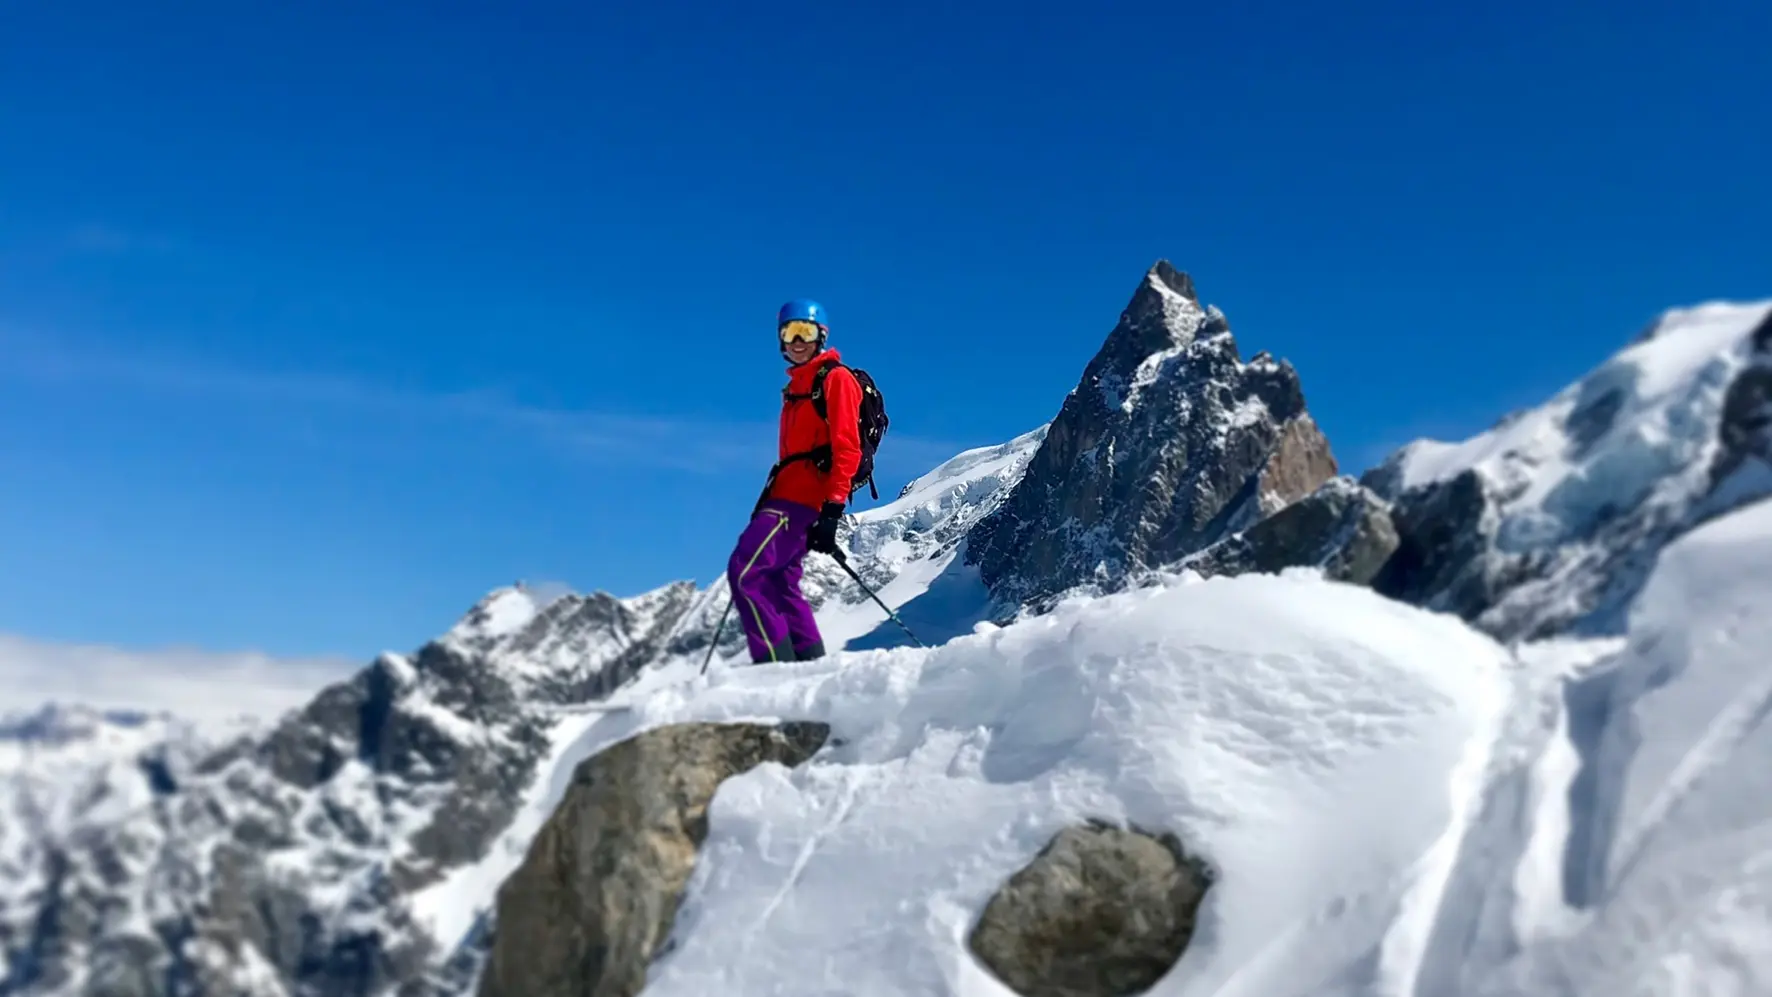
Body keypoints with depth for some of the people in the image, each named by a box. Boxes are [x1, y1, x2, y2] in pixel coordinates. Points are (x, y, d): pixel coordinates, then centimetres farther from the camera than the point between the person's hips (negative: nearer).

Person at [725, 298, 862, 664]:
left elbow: (847, 449, -13)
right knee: (779, 584, 9)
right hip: (788, 496, 9)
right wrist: (768, 501, 21)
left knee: (745, 572, -16)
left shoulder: (836, 379, -5)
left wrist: (833, 510, -21)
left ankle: (775, 664, -17)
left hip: (800, 498, -9)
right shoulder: (796, 386, 22)